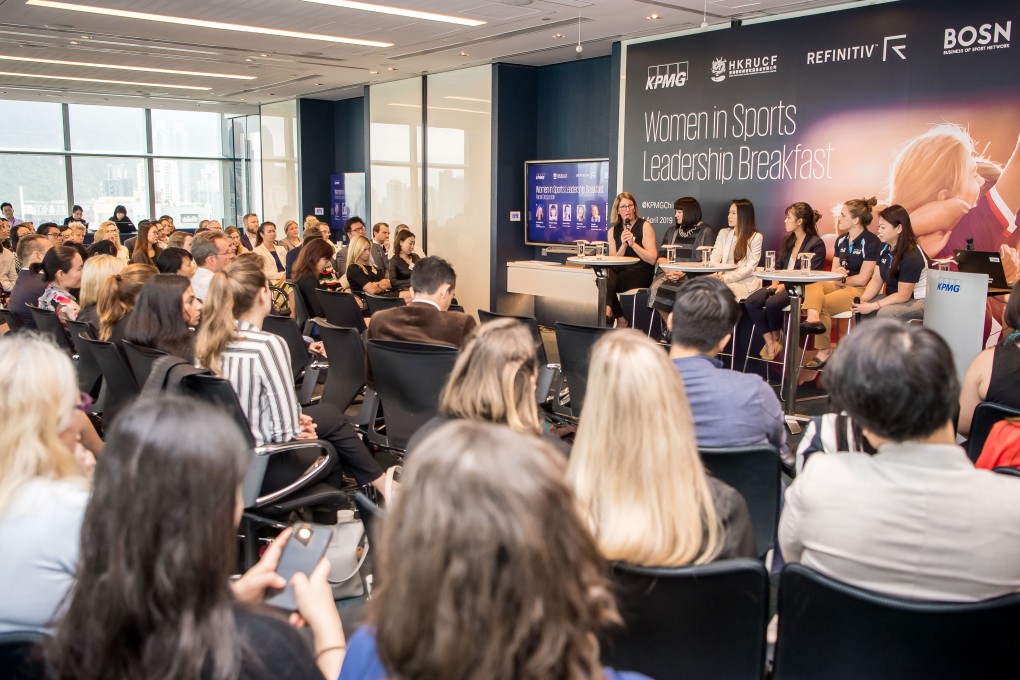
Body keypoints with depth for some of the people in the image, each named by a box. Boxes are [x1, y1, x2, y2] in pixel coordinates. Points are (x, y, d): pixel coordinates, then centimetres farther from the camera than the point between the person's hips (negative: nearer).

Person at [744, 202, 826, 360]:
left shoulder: (816, 244, -4)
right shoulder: (787, 240, 19)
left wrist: (785, 285, -19)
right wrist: (775, 282, -1)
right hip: (782, 283, 7)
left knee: (772, 303, -34)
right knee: (751, 301, -21)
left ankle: (776, 337, -4)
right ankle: (770, 342, -17)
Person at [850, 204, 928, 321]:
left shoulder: (912, 256, -24)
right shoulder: (884, 248, 0)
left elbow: (903, 295, -22)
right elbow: (876, 279, 4)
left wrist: (873, 306, -26)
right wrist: (863, 299, -15)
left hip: (919, 301, -8)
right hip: (894, 297, 8)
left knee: (885, 313, -34)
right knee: (860, 309, -10)